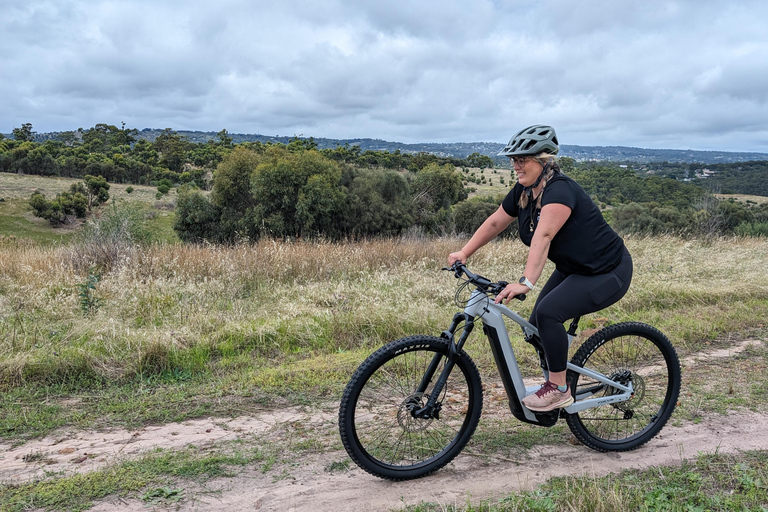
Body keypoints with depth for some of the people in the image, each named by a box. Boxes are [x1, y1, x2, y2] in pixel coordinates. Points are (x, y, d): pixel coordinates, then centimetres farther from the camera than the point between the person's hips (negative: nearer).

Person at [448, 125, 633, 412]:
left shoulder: (560, 190, -28)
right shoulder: (523, 192, -2)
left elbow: (543, 237, -41)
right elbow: (495, 223, 5)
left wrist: (526, 282, -50)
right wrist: (464, 253, -1)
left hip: (607, 274, -9)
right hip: (571, 269, 9)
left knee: (548, 312, -26)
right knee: (537, 325, 1)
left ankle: (559, 390, -9)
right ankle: (554, 383, 23)